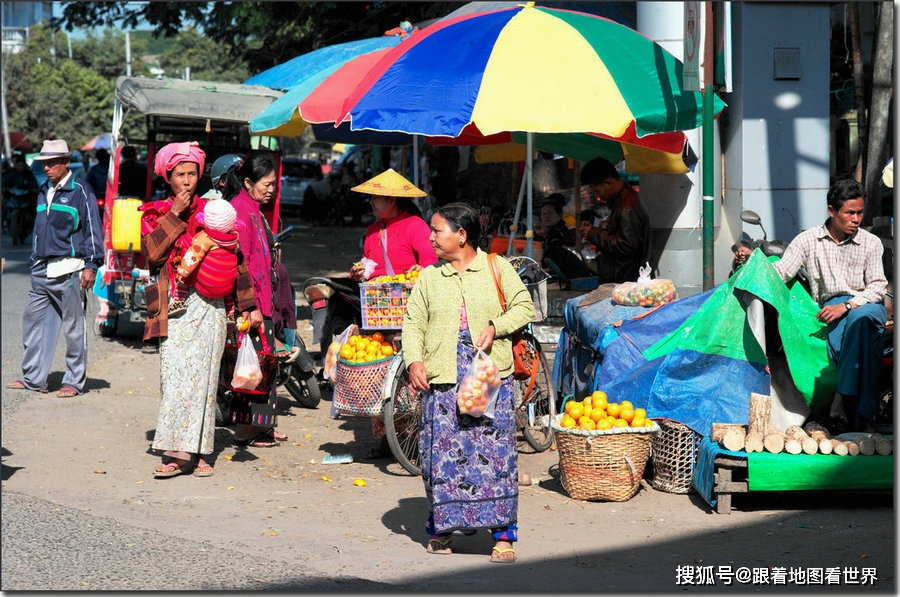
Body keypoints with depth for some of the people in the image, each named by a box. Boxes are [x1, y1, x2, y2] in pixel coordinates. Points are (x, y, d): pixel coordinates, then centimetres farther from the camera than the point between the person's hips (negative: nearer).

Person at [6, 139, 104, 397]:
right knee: (33, 321, 7)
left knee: (73, 326, -1)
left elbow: (92, 230, -6)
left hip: (69, 270, -7)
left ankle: (74, 381, 6)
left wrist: (91, 266, -11)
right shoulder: (43, 191, 16)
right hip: (42, 270, 7)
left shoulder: (80, 192, -5)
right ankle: (33, 378, 15)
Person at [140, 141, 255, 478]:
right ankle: (176, 453, -5)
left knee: (202, 375, -8)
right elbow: (152, 253, -6)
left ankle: (198, 452, -8)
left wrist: (245, 304, 8)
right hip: (173, 306, 1)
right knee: (174, 375, -7)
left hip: (208, 304, -1)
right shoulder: (155, 214, 11)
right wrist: (175, 215, -8)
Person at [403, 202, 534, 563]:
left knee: (495, 454, -7)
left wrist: (496, 327, -10)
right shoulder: (429, 277, 11)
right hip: (440, 381, 2)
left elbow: (524, 306, 7)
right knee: (440, 455, 2)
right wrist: (414, 360, -8)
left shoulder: (498, 269, 6)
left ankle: (503, 535, -2)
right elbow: (414, 322, 8)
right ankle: (440, 527, 17)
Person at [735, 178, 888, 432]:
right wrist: (752, 259, -18)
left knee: (860, 319, -41)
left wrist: (847, 306, -16)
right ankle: (862, 413, -45)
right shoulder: (808, 240, 9)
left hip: (868, 306, 0)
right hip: (833, 307, 0)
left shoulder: (871, 243, 9)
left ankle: (842, 400, -42)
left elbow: (878, 287, 1)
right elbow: (780, 272, 2)